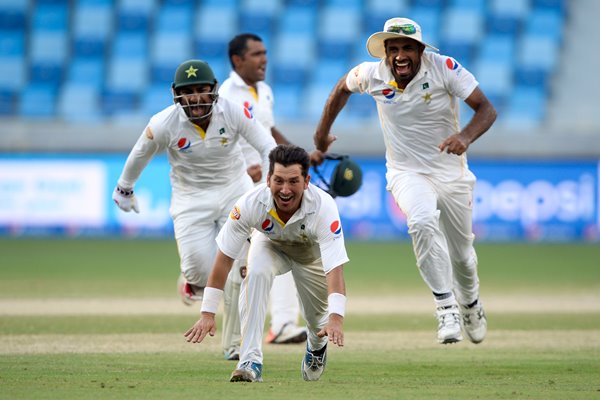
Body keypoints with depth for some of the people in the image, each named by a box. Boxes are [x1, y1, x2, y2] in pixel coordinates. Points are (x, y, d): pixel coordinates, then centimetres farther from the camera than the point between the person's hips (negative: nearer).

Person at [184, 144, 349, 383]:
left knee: (317, 319, 3)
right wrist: (207, 314, -36)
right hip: (271, 245, 0)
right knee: (256, 272, -32)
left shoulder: (323, 207, -41)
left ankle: (317, 346, 43)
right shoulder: (251, 203, -37)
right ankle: (251, 361, -29)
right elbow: (224, 260, -31)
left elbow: (334, 269, -47)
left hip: (312, 251, 0)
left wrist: (336, 319, -62)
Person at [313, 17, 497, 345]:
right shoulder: (372, 75, -12)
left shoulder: (444, 68, -20)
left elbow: (486, 108, -23)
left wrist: (466, 136, -42)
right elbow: (343, 88, 11)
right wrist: (322, 132, 18)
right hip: (406, 173, -1)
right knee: (422, 223, -34)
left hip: (452, 173, 1)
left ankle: (470, 304, 47)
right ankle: (446, 308, -28)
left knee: (462, 253, 14)